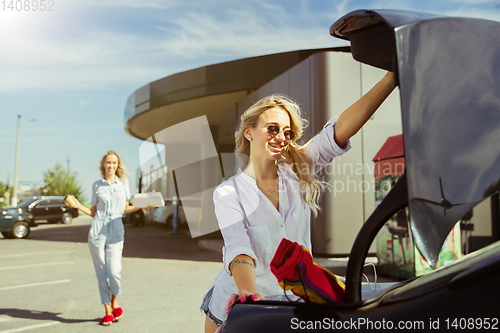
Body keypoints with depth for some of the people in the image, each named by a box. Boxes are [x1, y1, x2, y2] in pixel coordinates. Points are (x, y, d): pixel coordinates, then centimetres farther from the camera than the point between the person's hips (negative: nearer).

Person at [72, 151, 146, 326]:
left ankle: (114, 300, 21)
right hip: (97, 231, 0)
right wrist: (79, 206, -3)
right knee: (102, 273, 3)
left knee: (114, 272, -9)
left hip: (116, 231, 0)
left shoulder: (123, 183, 10)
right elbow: (93, 212, 12)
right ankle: (107, 311, 17)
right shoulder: (97, 185, 8)